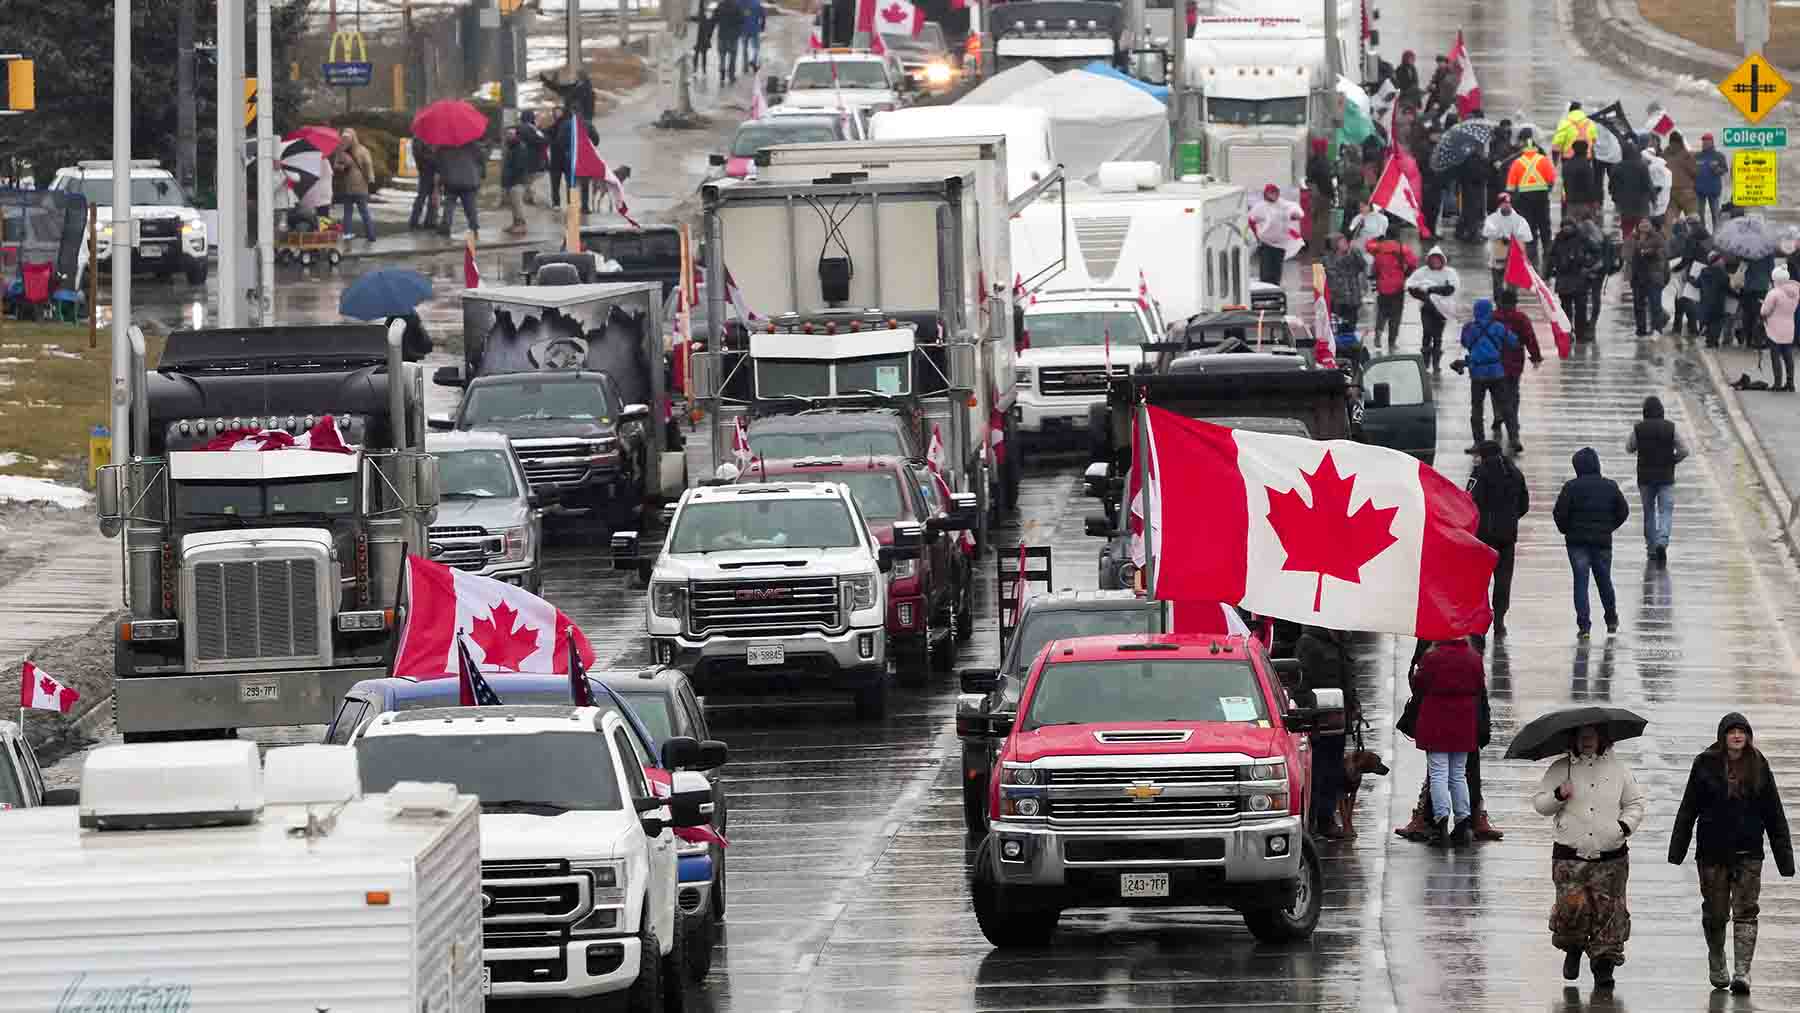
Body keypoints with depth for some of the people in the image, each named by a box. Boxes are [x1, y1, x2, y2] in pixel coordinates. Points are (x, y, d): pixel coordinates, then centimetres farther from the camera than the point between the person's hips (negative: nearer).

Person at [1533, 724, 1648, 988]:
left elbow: (1636, 802, 17)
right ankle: (1573, 949, 20)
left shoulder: (1617, 769, 11)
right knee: (1572, 906, -9)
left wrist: (1626, 824, -1)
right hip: (1569, 856, -1)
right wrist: (1558, 796, -10)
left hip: (1610, 856, 1)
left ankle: (1604, 965, 1)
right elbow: (1539, 804, 10)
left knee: (1608, 909, -5)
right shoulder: (1560, 770, 8)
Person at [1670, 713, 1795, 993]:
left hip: (1748, 853, 0)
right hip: (1712, 851, 0)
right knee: (1715, 913, 8)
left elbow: (1774, 815, 6)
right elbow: (1688, 810, 1)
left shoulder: (1759, 767, 2)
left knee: (1746, 911, -9)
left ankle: (1742, 972, -15)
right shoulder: (1705, 765, -1)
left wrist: (1784, 855, 3)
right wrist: (1677, 851, -3)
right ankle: (1716, 966, 28)